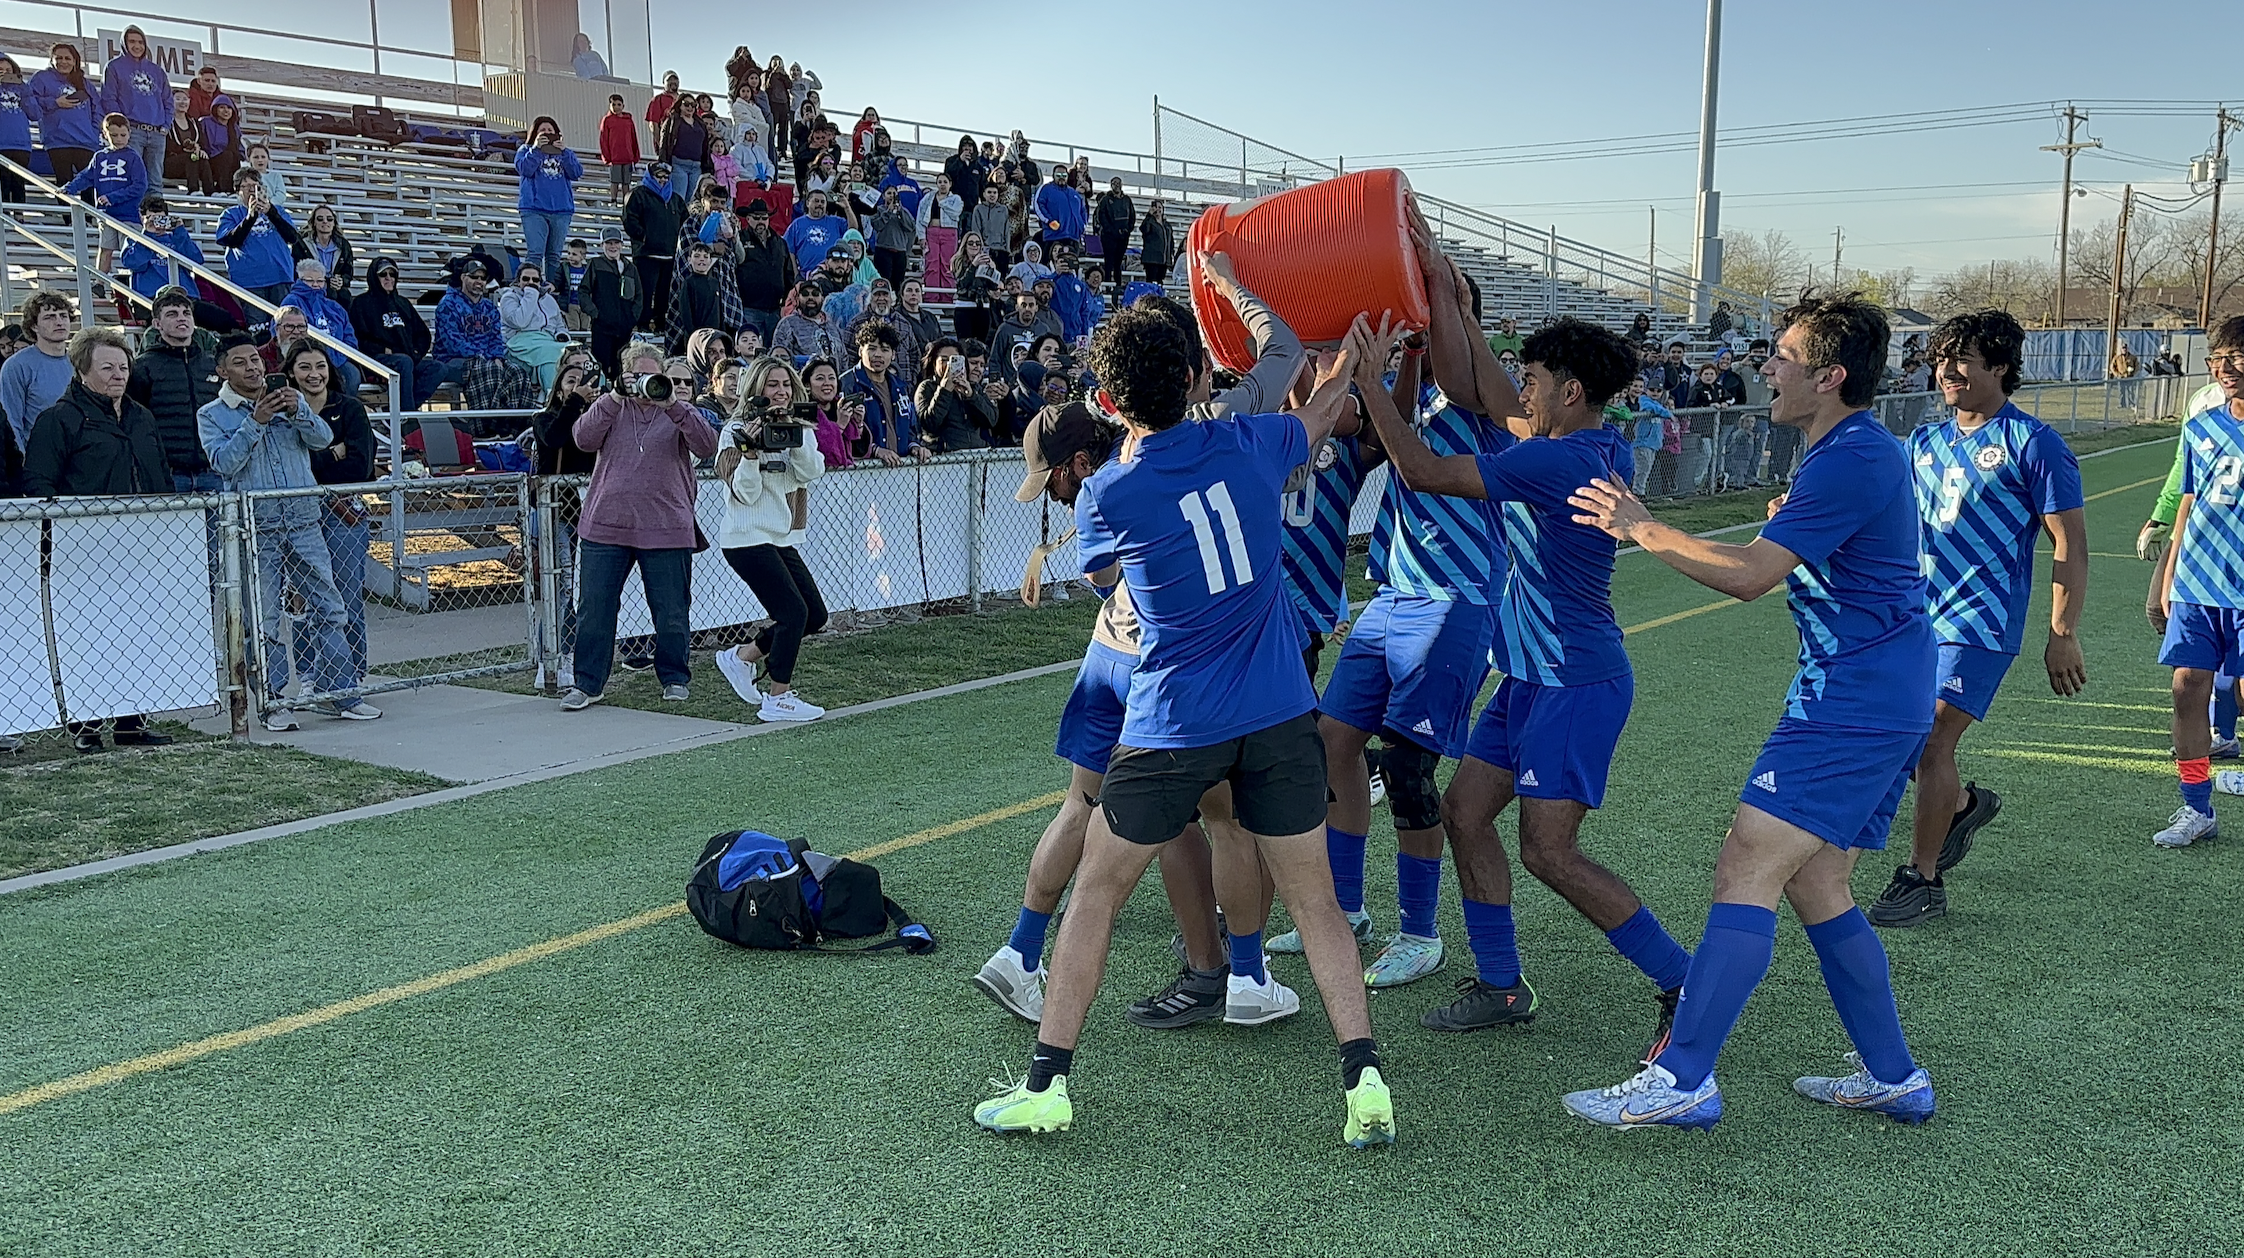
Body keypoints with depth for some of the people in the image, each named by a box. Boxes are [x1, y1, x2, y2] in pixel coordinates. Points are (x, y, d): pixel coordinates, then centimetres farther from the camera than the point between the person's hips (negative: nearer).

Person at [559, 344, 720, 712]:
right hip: (606, 526, 1)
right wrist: (614, 398, -15)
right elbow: (584, 440, -7)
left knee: (671, 612, 5)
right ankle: (588, 683, 14)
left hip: (665, 529, -1)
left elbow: (707, 448, -10)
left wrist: (673, 405, -20)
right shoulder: (611, 407, 11)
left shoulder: (678, 411, 7)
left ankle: (674, 678, 23)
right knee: (593, 609, 3)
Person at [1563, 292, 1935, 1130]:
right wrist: (1792, 528, 19)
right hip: (1883, 705, 11)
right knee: (1817, 886, 14)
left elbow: (1749, 575, -20)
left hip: (1852, 708, -11)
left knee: (1745, 873, -13)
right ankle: (1893, 1078, 22)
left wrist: (1640, 529, -13)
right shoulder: (1863, 451, 17)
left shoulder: (1849, 462, -17)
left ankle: (1682, 1080, -13)